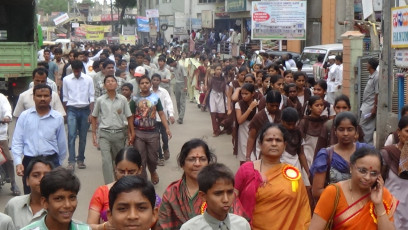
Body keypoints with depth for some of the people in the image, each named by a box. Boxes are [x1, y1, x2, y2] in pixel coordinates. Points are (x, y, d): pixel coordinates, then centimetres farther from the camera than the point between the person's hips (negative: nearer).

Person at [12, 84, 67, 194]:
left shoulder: (58, 118, 0)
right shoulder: (24, 116, 0)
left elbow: (62, 143, 9)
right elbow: (17, 142, 1)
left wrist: (59, 163, 15)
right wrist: (18, 162, -8)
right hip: (29, 162, 1)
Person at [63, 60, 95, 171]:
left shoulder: (88, 79, 0)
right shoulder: (66, 80, 1)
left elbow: (91, 97, 2)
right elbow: (65, 98, 7)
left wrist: (91, 113, -3)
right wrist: (65, 113, 6)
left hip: (85, 109, 1)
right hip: (72, 110, -1)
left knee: (83, 137, 6)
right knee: (71, 135, -10)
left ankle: (80, 159, 18)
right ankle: (71, 161, -10)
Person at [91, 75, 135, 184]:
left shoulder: (122, 99, 2)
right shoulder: (100, 100, 1)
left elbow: (129, 117, 6)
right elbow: (94, 117, 10)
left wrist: (132, 133, 3)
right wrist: (94, 134, 6)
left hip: (119, 133, 1)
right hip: (105, 134, -1)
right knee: (106, 161, -13)